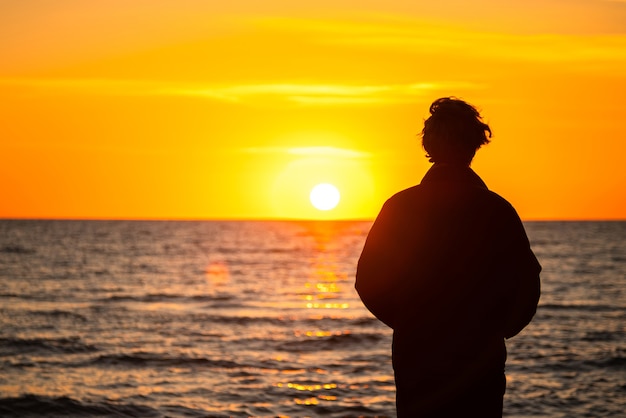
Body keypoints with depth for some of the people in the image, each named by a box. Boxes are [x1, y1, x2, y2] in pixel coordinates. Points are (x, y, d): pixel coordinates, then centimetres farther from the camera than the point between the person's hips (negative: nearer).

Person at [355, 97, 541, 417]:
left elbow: (369, 282, -1)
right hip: (480, 363, -1)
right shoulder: (497, 210, -6)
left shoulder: (399, 207, -3)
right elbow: (525, 286, -6)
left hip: (415, 362, 1)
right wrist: (494, 328, 11)